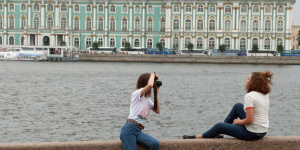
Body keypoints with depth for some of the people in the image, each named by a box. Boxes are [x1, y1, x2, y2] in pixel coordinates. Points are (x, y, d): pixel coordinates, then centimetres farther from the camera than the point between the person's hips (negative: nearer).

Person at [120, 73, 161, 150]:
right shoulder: (136, 93, -1)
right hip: (129, 129, -7)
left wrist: (156, 94, 15)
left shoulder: (147, 100, 23)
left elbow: (158, 111, 16)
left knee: (155, 144, -18)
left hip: (138, 131, 7)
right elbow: (150, 85, -20)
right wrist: (152, 75, 1)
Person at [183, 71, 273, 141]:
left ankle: (197, 138, 34)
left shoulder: (249, 96, -22)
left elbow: (249, 120, -25)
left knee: (219, 126, 11)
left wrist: (237, 122, -7)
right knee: (237, 106, 24)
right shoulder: (265, 94, 2)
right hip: (263, 132, 8)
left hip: (252, 133, -8)